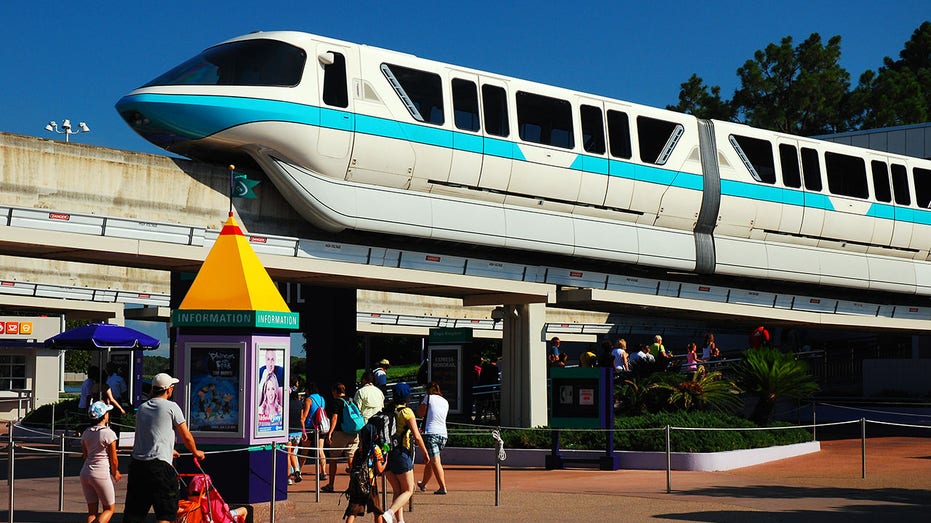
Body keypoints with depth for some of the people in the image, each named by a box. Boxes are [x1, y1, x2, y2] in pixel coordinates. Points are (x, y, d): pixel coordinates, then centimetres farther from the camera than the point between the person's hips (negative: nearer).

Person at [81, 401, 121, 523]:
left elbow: (85, 455, 14)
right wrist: (115, 473, 12)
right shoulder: (109, 433, -11)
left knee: (92, 511, 12)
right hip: (102, 473, -6)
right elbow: (113, 459, -7)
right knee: (110, 508, 8)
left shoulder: (86, 433, 6)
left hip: (85, 473, 6)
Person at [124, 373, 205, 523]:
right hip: (159, 466, -6)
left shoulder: (141, 408, 18)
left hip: (137, 464, 6)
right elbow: (186, 436, 4)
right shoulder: (171, 407, -1)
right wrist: (196, 452, 24)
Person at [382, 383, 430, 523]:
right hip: (401, 454, -6)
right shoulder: (406, 412, -8)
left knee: (397, 490, 14)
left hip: (386, 454, 6)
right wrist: (425, 453, 0)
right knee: (408, 491, 2)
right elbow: (417, 436, -11)